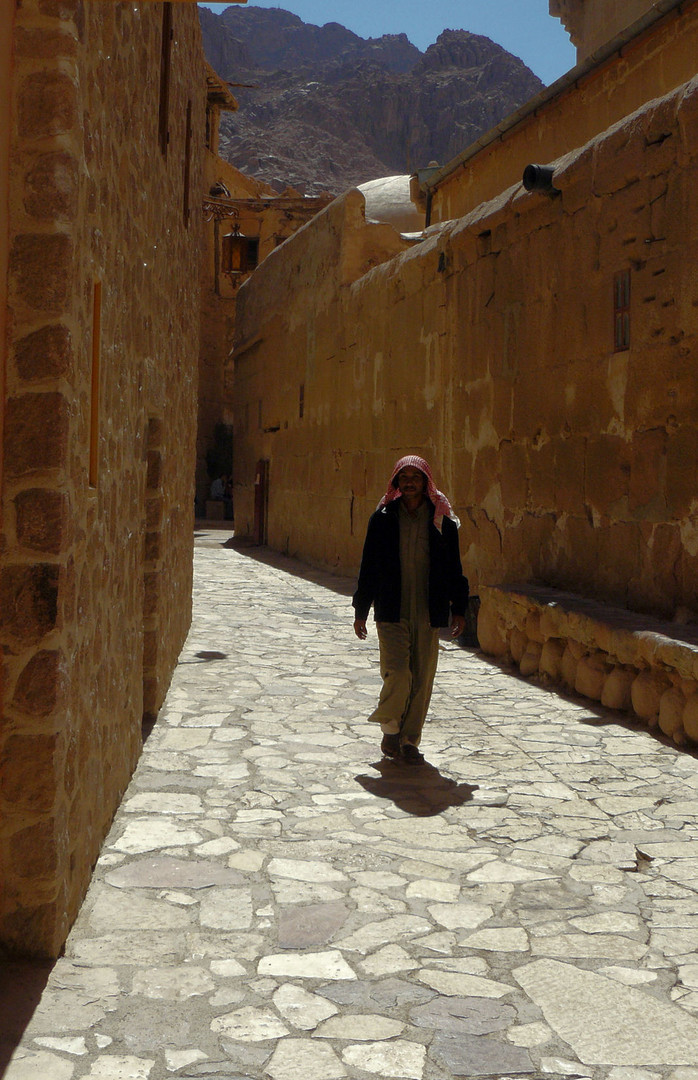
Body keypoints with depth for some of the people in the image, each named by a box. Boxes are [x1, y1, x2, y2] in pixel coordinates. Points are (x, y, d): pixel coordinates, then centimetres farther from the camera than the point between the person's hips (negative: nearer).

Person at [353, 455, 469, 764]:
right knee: (398, 673, -13)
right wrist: (361, 610, 6)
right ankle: (390, 727, 14)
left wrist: (458, 608, 6)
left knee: (422, 679, 3)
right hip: (392, 613, -1)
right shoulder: (383, 518, 3)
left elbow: (453, 568, 10)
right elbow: (369, 566, 7)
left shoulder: (442, 521, 5)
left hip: (428, 613, 2)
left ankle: (410, 740, 18)